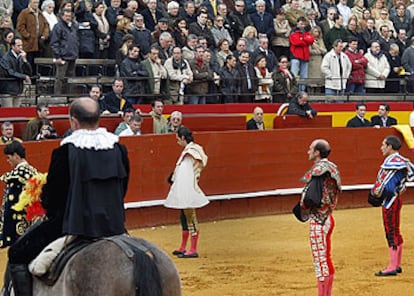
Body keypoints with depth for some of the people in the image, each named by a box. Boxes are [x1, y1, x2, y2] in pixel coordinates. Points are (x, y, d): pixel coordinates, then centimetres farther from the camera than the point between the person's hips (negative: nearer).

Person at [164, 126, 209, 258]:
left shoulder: (191, 150, -15)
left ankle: (193, 250, -2)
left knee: (190, 217, -6)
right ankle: (183, 248, 27)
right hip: (183, 191, 11)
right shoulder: (187, 150, 14)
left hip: (188, 189, -11)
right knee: (184, 217, 17)